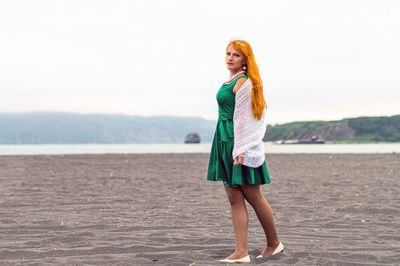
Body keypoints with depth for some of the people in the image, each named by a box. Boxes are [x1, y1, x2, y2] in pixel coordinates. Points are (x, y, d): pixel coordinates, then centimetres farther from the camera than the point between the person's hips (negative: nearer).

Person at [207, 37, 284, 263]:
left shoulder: (243, 82, -11)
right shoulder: (232, 81, 16)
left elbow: (243, 118, -16)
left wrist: (240, 149, -19)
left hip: (240, 143, -9)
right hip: (225, 142, 9)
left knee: (252, 196, 1)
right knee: (235, 199, 5)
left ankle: (274, 243, 18)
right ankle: (241, 253, 5)